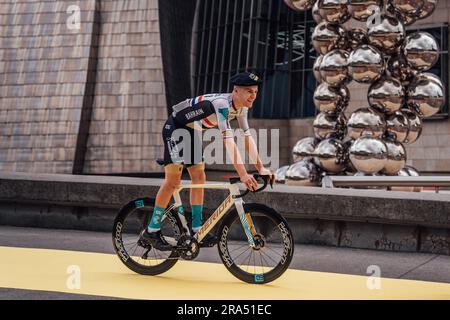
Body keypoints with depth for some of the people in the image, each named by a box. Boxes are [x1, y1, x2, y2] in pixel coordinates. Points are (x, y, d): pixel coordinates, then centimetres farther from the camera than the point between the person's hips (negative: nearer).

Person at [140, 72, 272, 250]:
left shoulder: (241, 107, -6)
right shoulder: (222, 103, -34)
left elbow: (247, 137, -2)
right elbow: (228, 140, -41)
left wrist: (261, 168, -9)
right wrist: (243, 174, -46)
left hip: (192, 132, 9)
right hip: (175, 127, -9)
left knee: (199, 178, 3)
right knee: (173, 180, -11)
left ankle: (197, 231, 8)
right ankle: (151, 231, -5)